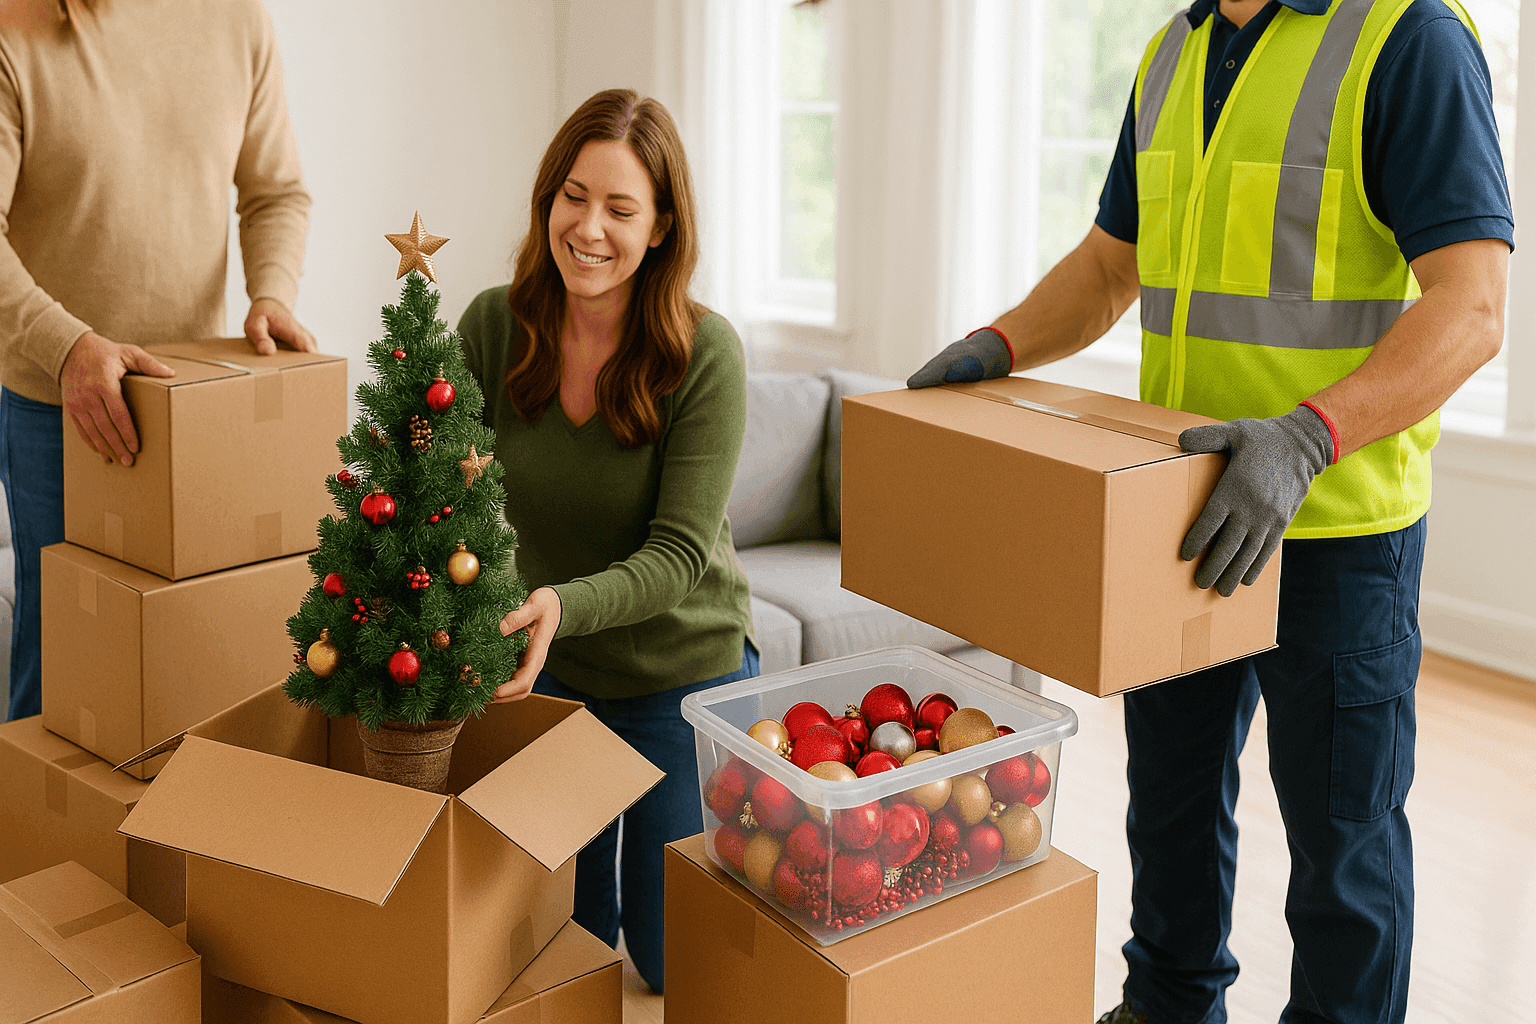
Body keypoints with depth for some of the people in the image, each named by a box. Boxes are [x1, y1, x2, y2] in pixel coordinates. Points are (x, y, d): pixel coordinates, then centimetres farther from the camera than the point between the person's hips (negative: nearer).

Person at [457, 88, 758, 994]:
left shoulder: (705, 355, -21)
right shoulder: (492, 327, -11)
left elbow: (679, 554, -24)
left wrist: (564, 604, -42)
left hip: (681, 673, -3)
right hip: (545, 675, 3)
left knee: (672, 964, 9)